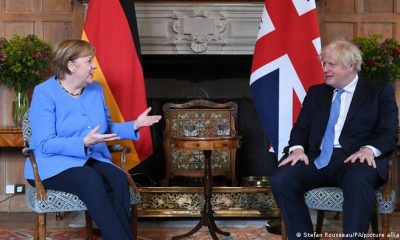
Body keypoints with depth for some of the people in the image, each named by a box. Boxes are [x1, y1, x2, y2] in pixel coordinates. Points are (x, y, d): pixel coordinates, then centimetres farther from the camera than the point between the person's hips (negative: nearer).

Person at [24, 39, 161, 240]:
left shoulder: (96, 89, 10)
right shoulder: (44, 93, -10)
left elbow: (107, 129, 19)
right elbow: (46, 144, -17)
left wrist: (134, 126, 1)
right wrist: (84, 143, -30)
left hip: (92, 159, 6)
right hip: (54, 165, -5)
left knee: (119, 179, -27)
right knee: (90, 180, -36)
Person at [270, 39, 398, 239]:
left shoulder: (380, 91, 11)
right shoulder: (316, 92, 23)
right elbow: (301, 127, 17)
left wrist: (369, 149, -21)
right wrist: (297, 148, -6)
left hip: (355, 159, -4)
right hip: (318, 159, 4)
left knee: (359, 180, -40)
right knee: (280, 180, -24)